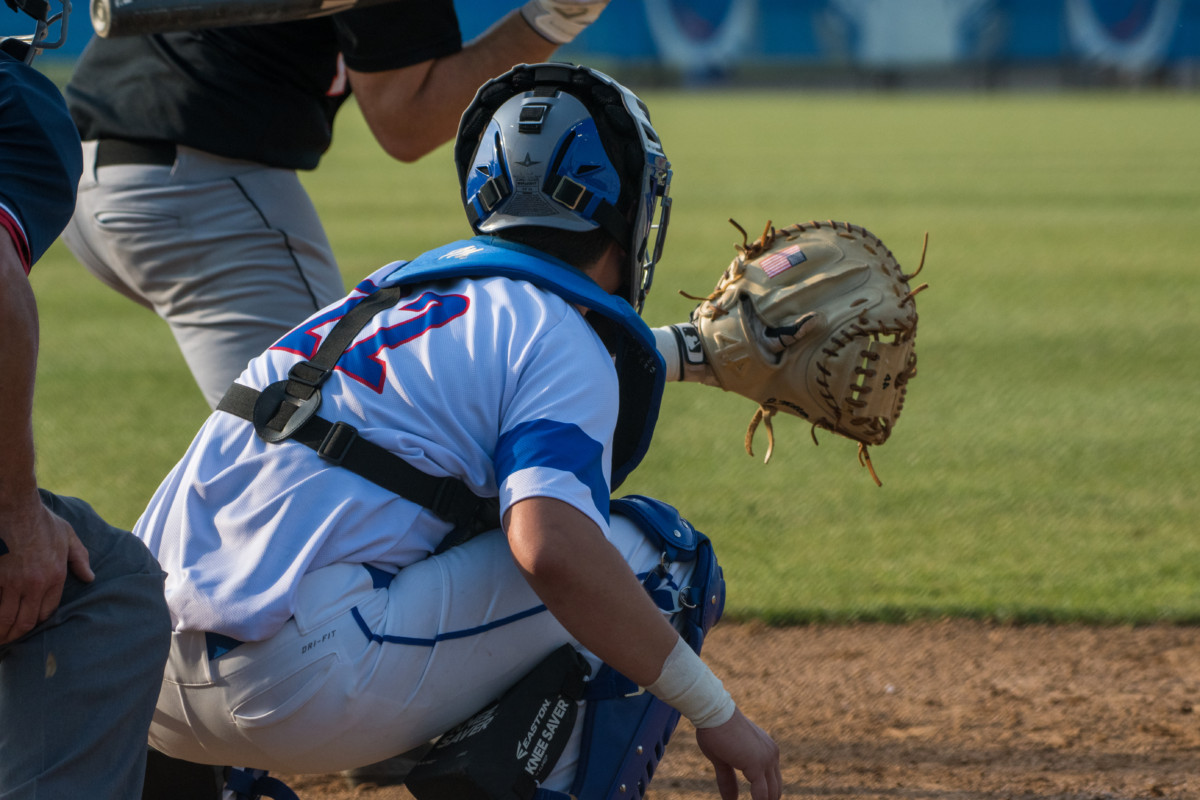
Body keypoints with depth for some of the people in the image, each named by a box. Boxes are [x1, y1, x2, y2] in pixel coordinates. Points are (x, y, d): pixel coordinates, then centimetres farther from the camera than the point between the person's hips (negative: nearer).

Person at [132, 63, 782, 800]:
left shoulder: (396, 291, 23)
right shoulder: (562, 340, -1)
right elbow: (551, 547, -17)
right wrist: (716, 713, -11)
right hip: (302, 684, -7)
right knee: (656, 552, 2)